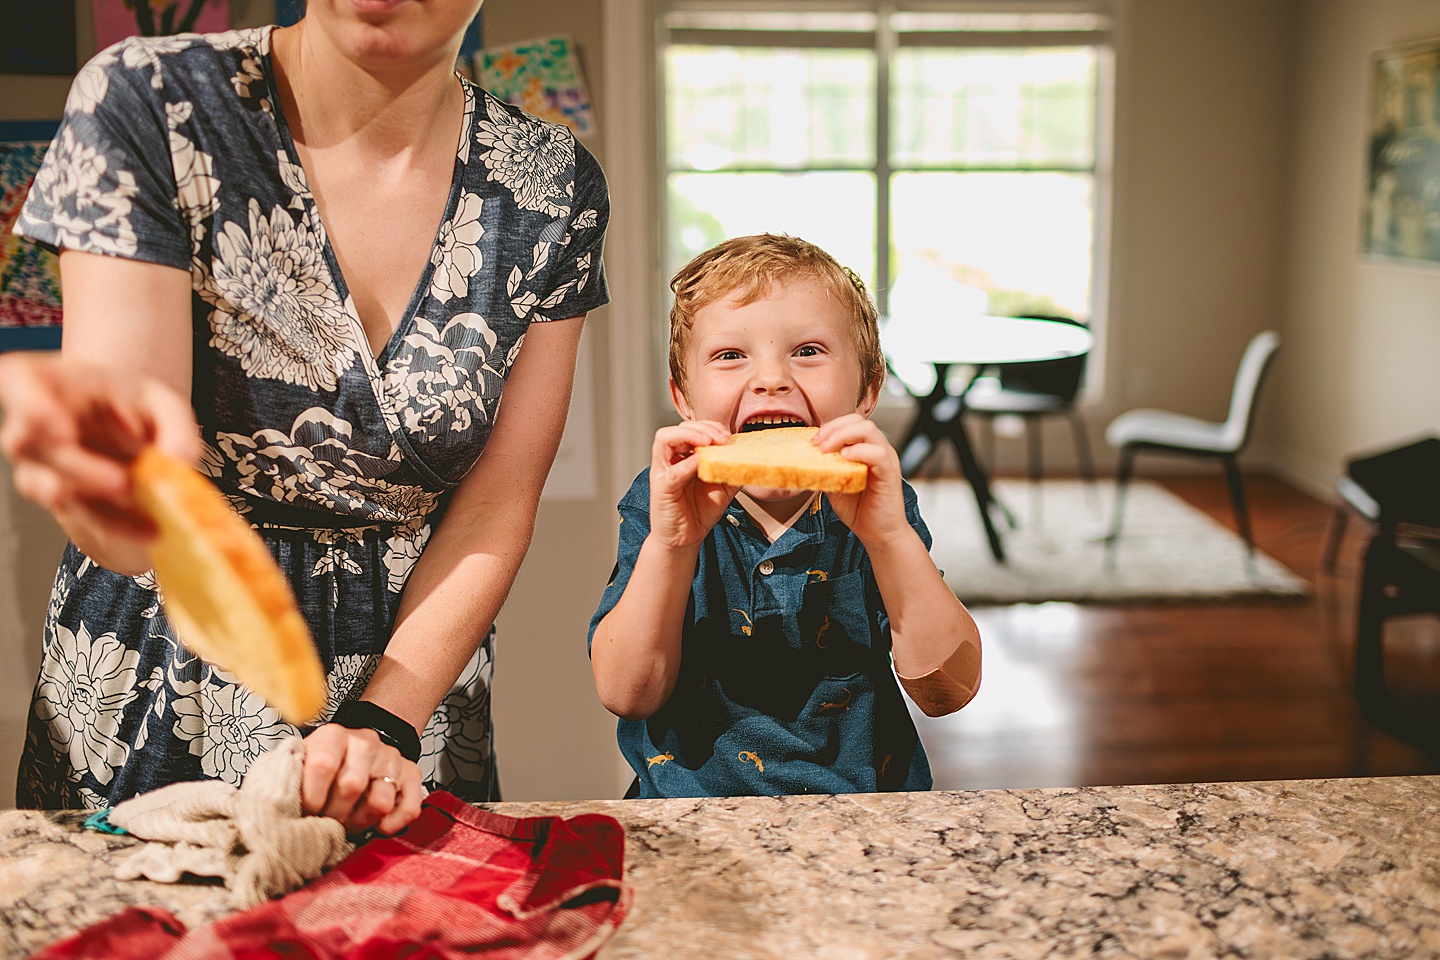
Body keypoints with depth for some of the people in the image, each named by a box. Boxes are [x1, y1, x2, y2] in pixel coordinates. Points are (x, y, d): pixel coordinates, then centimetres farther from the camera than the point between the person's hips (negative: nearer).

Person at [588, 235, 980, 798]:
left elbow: (947, 692, -13)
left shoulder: (882, 511, -3)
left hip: (865, 804, 1)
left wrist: (892, 538, -26)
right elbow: (627, 694, -12)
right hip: (693, 807, -1)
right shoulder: (659, 509, -3)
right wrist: (668, 546, -26)